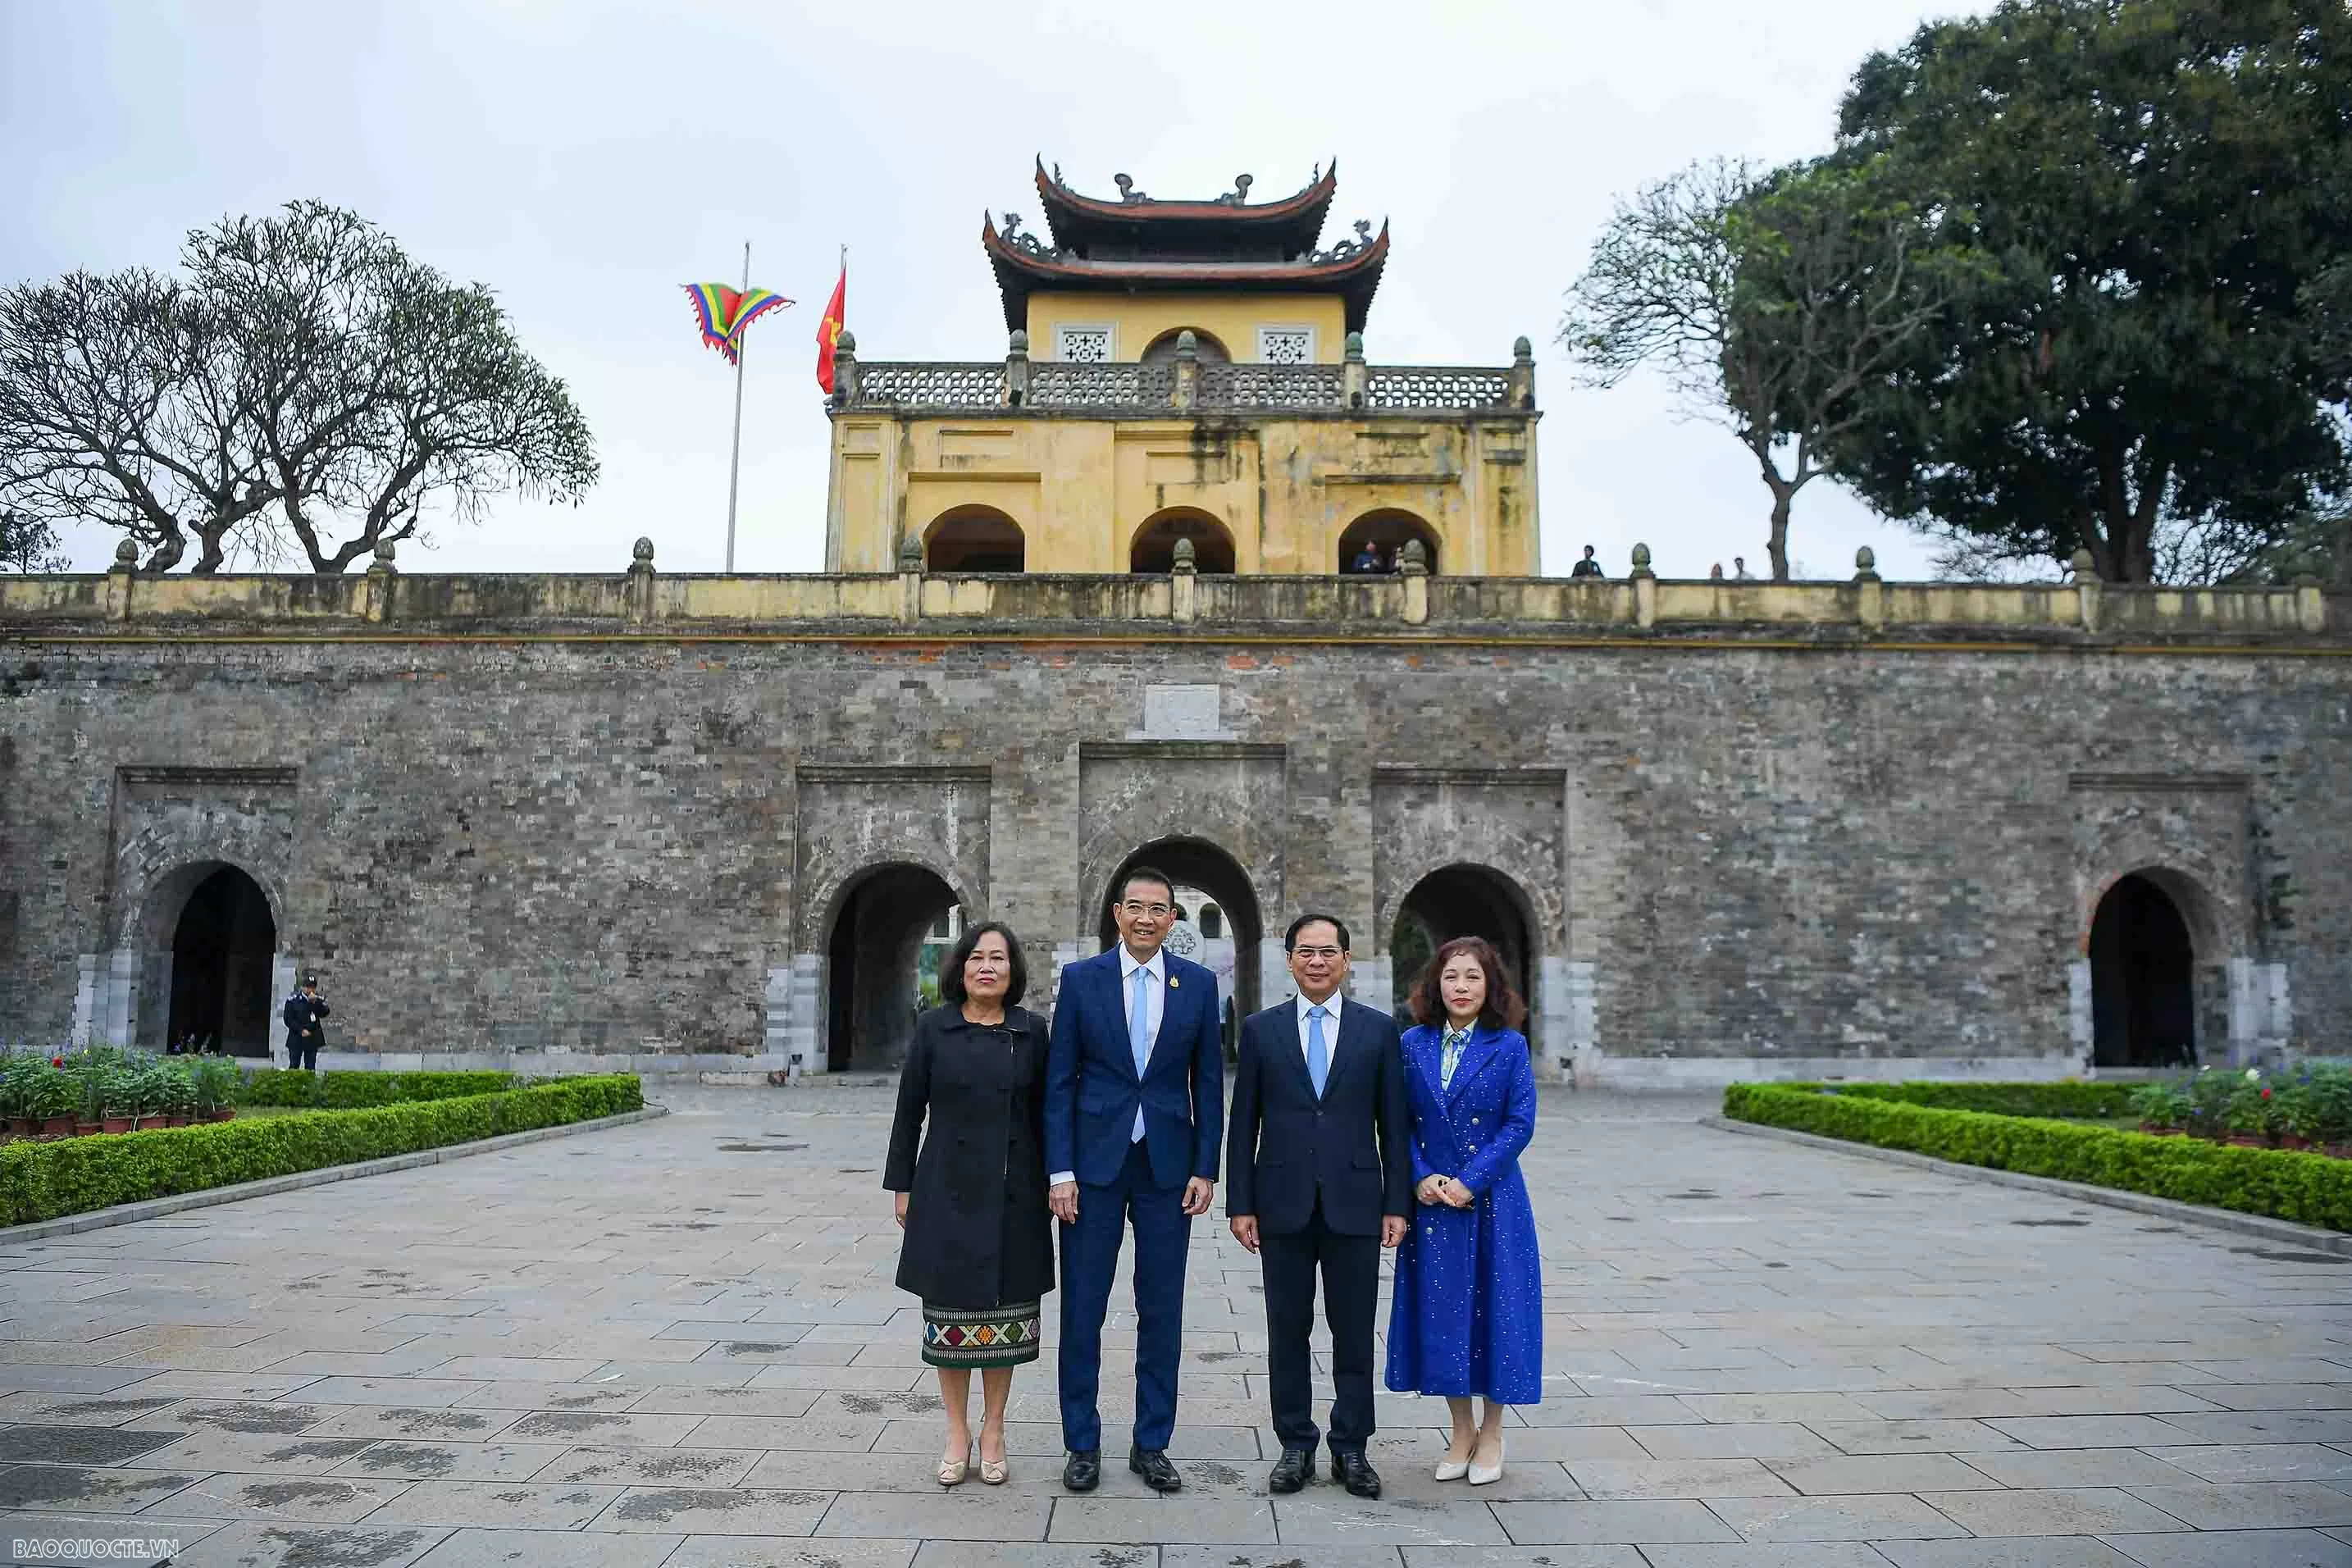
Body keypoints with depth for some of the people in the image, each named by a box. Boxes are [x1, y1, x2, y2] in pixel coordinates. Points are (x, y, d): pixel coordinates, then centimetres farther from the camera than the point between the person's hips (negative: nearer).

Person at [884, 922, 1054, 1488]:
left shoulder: (1031, 1031, 2)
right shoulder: (934, 1028, -1)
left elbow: (1041, 1113, 6)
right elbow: (909, 1110, 3)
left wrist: (1048, 1186, 5)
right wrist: (902, 1186, 2)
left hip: (1013, 1197, 1)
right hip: (948, 1192, -1)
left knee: (1005, 1313, 7)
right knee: (950, 1313, 6)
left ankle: (993, 1430, 21)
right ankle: (957, 1433, 20)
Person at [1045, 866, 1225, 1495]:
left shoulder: (1198, 983, 3)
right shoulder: (1080, 979, 0)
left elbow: (1208, 1082, 5)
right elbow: (1059, 1081, -1)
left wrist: (1205, 1169, 0)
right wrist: (1060, 1170, -7)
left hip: (1167, 1165, 1)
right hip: (1095, 1162, -1)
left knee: (1162, 1312, 8)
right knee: (1083, 1308, 5)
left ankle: (1151, 1444, 21)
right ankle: (1082, 1444, 19)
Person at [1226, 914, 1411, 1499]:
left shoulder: (1379, 1029, 4)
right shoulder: (1261, 1029, 4)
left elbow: (1394, 1123, 4)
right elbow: (1244, 1122, 4)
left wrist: (1397, 1204, -1)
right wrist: (1240, 1203, 0)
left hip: (1354, 1203, 0)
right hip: (1284, 1205, 0)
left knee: (1354, 1334, 6)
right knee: (1288, 1332, 8)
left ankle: (1350, 1449, 19)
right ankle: (1296, 1446, 20)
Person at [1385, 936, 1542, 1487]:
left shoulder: (1509, 1046, -4)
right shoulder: (1413, 1045, 3)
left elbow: (1520, 1124, -8)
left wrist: (1470, 1180, -14)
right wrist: (1421, 1177, -10)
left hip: (1492, 1199, -2)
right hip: (1432, 1200, 2)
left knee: (1494, 1305, 4)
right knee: (1440, 1310, 7)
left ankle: (1492, 1435, 20)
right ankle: (1461, 1431, 23)